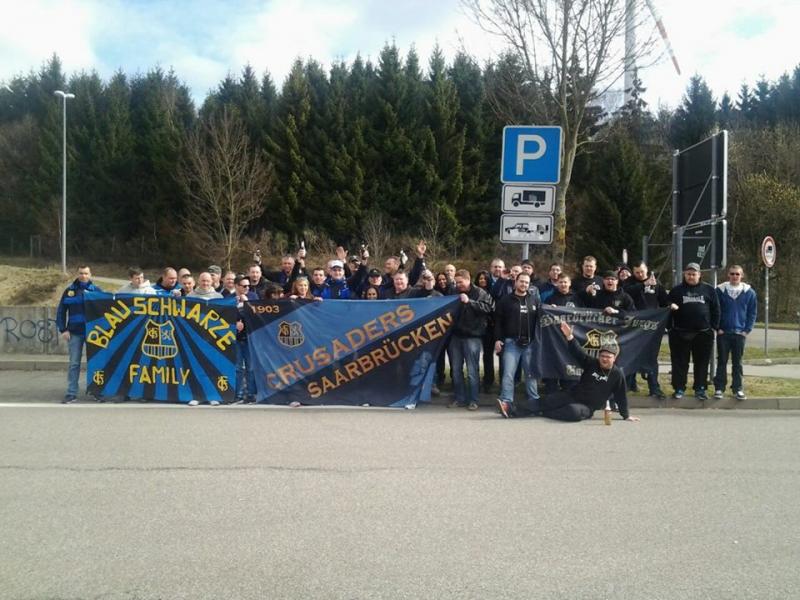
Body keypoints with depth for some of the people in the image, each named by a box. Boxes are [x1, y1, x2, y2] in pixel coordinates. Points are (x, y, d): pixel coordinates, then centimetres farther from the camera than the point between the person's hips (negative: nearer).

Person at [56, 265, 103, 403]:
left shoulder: (96, 290, 2)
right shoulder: (70, 291, 5)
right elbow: (61, 311, 7)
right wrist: (63, 329, -1)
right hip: (75, 333, 1)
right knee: (74, 363, 3)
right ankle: (71, 393, 8)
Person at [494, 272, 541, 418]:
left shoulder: (535, 300, 11)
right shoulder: (506, 300, 6)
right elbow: (498, 321, 4)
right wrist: (498, 339, -4)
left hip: (530, 343, 2)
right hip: (511, 342, -2)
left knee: (531, 374, 7)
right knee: (508, 373, -9)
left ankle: (534, 403, 12)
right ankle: (507, 402, -12)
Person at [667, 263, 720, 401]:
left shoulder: (708, 290, 7)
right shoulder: (677, 290, 6)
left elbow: (715, 309, 7)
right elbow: (668, 306, 8)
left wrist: (715, 326, 1)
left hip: (703, 333, 1)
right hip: (680, 333, 0)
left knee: (702, 363, 6)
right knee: (680, 362, 3)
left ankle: (700, 389, 15)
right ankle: (679, 388, 10)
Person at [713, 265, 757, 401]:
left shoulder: (749, 292, 1)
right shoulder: (720, 290, -2)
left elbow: (752, 313, 5)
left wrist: (747, 330, -3)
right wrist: (717, 328, -6)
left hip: (740, 333, 1)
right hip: (723, 333, -1)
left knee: (737, 363, 8)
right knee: (722, 362, 4)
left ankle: (737, 389, 16)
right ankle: (719, 388, 9)